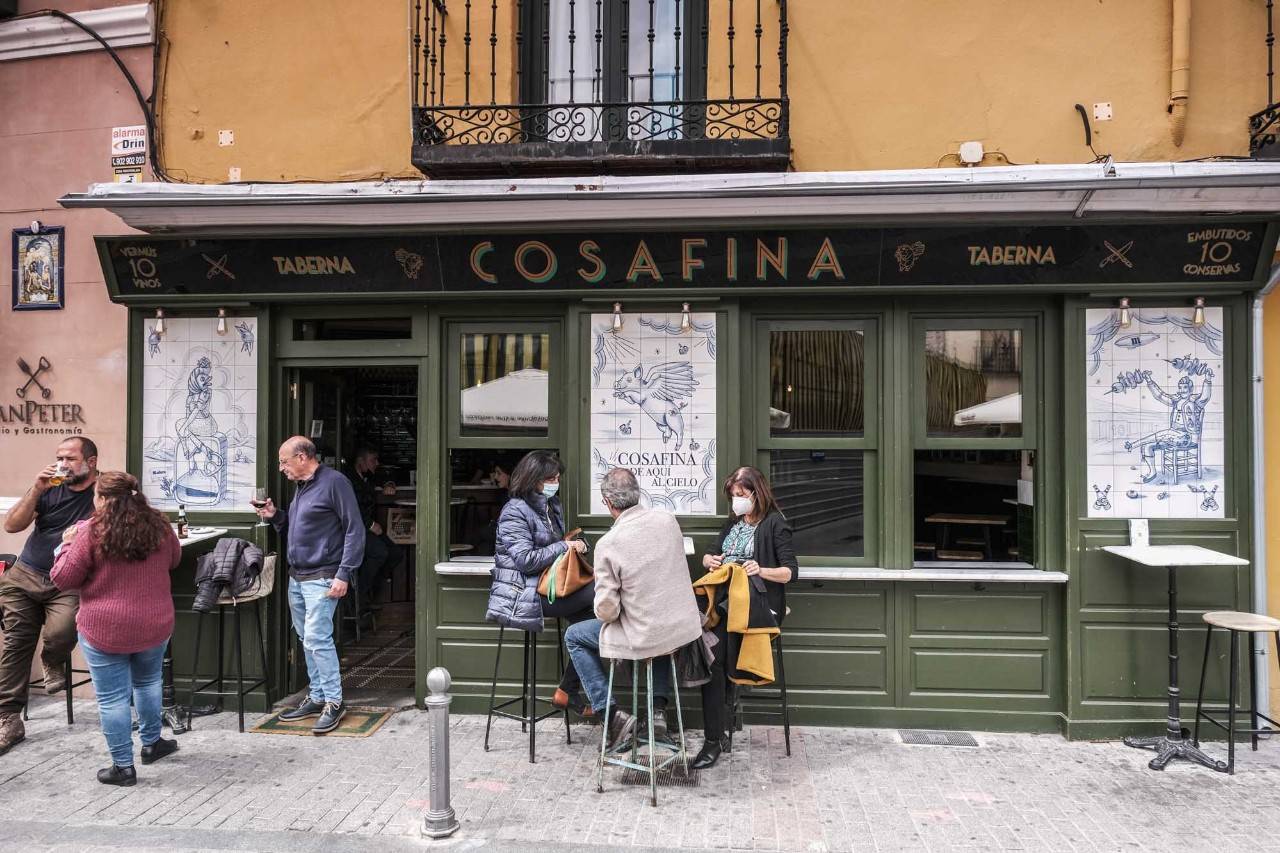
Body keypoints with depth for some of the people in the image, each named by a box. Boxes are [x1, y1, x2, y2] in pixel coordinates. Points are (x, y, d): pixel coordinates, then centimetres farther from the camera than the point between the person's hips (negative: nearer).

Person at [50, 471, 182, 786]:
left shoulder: (90, 532, -14)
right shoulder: (159, 525, -1)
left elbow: (62, 579, -7)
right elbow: (174, 560, 15)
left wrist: (68, 544, 6)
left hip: (104, 630, -4)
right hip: (155, 625, 4)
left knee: (112, 697, 6)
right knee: (147, 681, 25)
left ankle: (123, 766, 14)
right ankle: (151, 743, 36)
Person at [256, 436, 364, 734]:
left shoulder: (334, 482, -11)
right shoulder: (302, 487, 16)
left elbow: (355, 530, -15)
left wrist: (343, 575, -19)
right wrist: (275, 516, 5)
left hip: (322, 578, -9)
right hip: (296, 577, 9)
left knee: (317, 639, -11)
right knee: (307, 640, 12)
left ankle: (334, 702, -2)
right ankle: (317, 697, 21)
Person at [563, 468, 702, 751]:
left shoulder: (608, 544, -20)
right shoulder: (668, 519, -5)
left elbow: (606, 611, -17)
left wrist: (608, 611, 6)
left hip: (645, 637, -5)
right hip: (685, 628, 5)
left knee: (574, 637, 18)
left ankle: (612, 715, 13)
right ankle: (658, 708, 31)